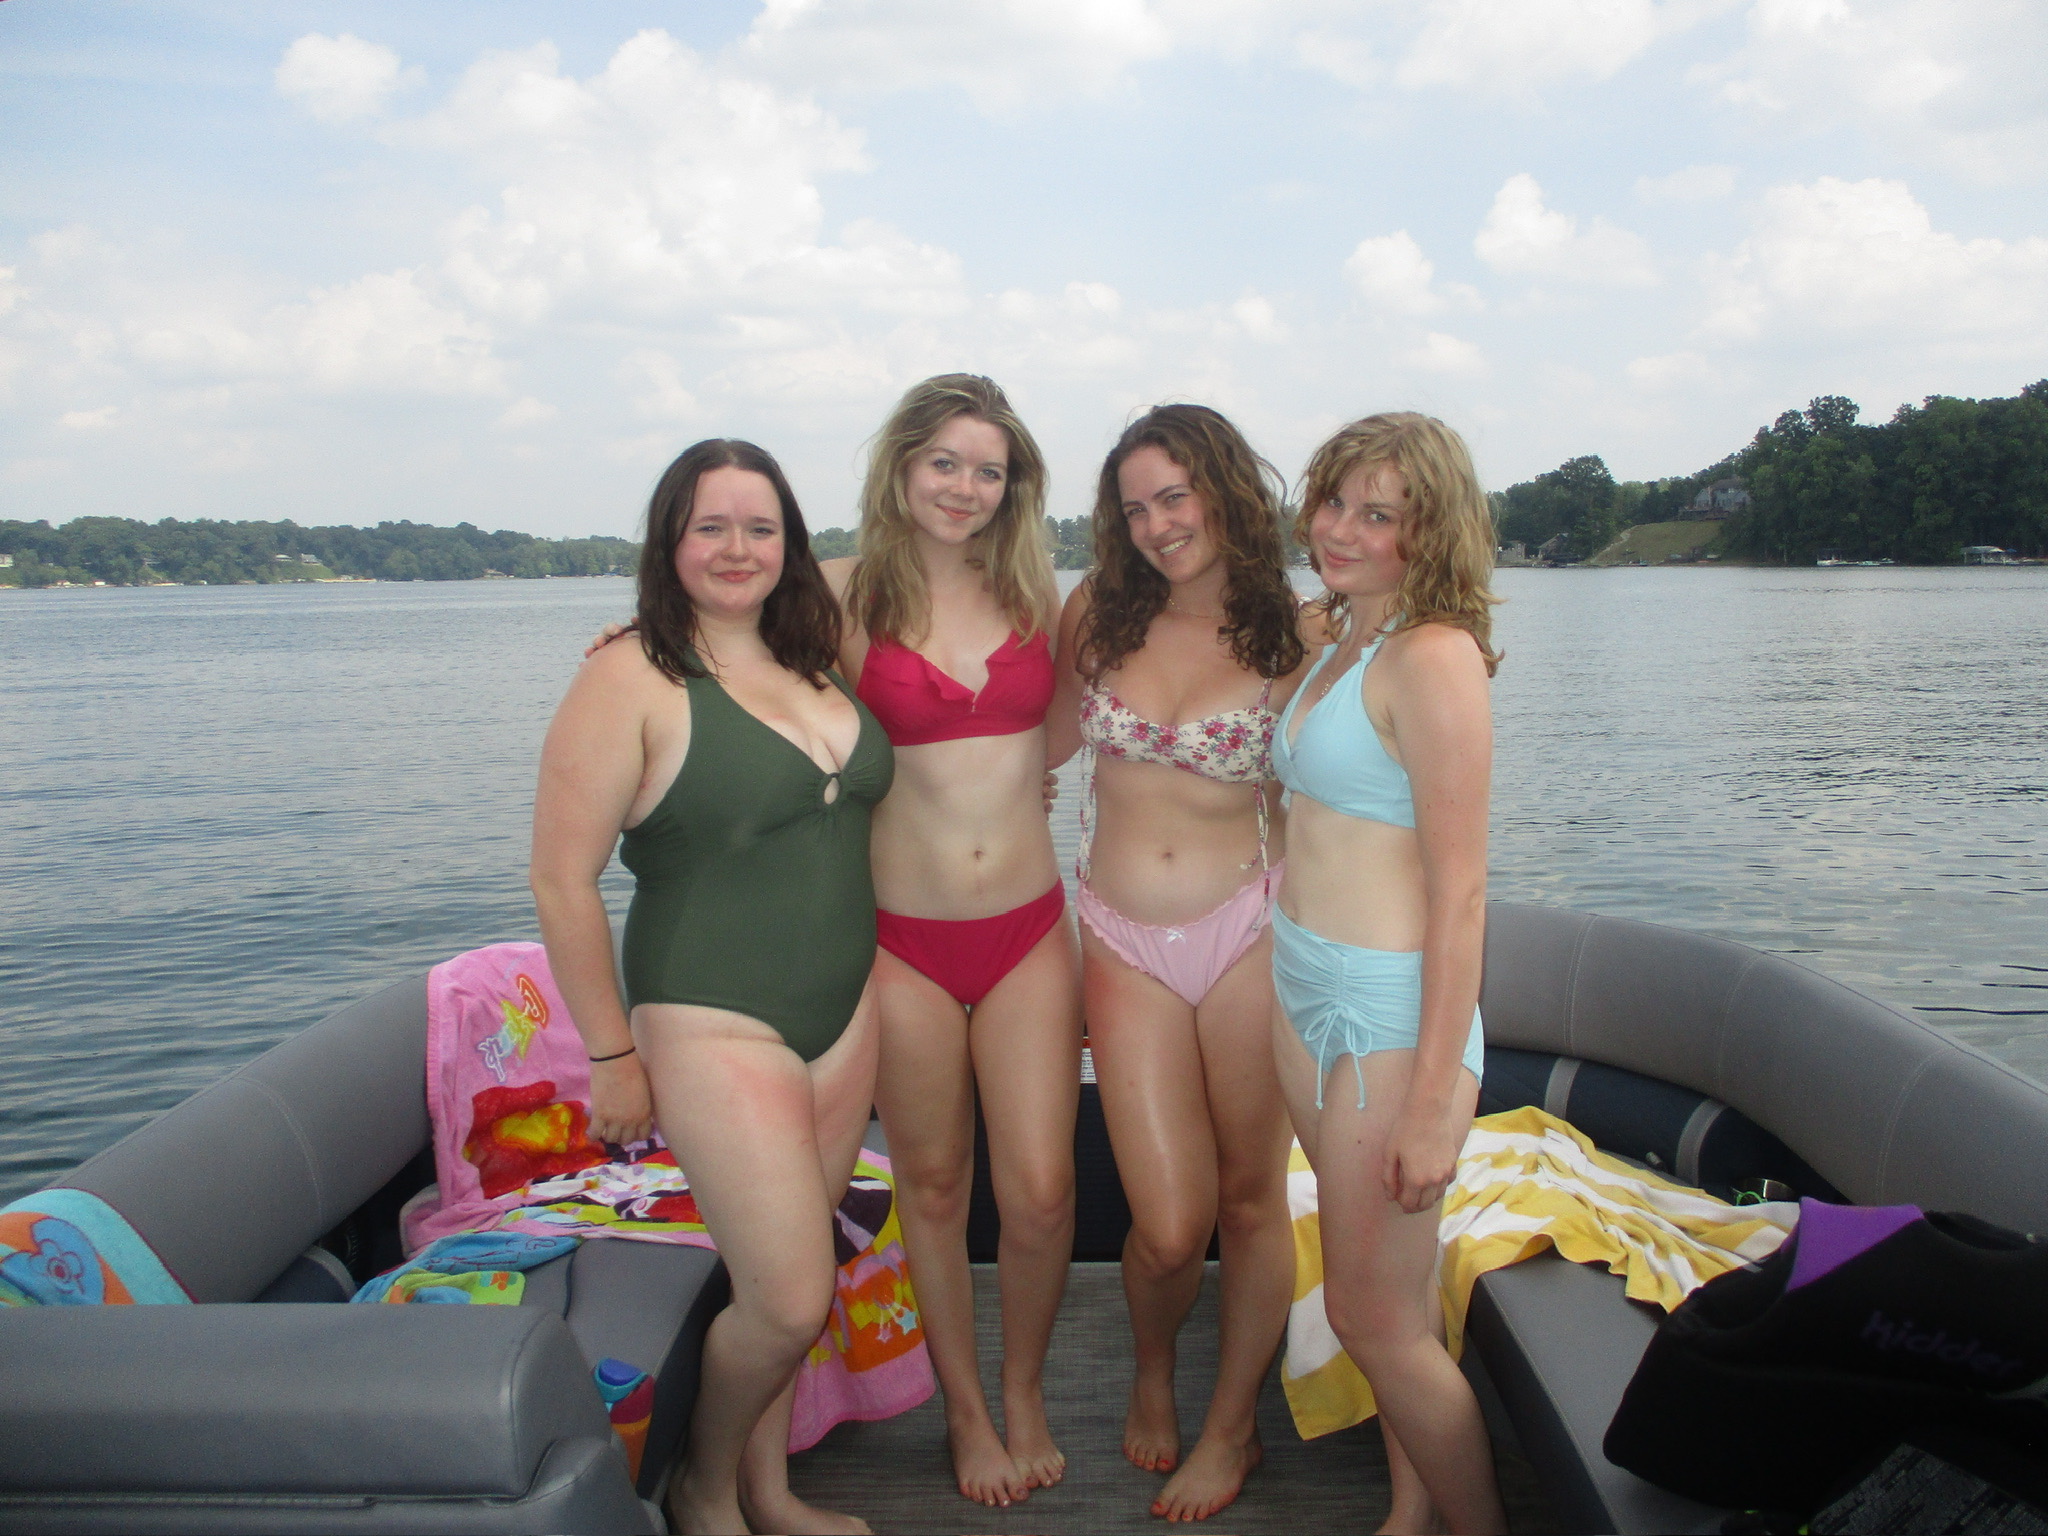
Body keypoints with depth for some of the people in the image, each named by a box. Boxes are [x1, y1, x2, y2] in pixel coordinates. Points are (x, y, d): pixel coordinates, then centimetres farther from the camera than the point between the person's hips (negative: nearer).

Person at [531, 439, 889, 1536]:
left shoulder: (810, 660, 6)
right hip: (714, 1023, -6)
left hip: (846, 1011, 6)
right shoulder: (632, 680, -13)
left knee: (784, 1281, 14)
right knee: (791, 1300, -4)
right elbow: (563, 883, -12)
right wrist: (613, 1056, -9)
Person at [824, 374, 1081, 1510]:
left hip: (1029, 929, 2)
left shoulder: (1035, 590, 6)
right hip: (904, 939, -2)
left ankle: (1025, 1390, 30)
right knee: (932, 1188, 13)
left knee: (1039, 1193, 1)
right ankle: (966, 1409, 35)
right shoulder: (848, 594, -4)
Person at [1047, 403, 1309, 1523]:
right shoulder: (1098, 614, 3)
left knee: (1249, 1197, 10)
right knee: (1170, 1225, -2)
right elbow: (1046, 738, 15)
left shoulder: (1290, 637, -2)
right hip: (1126, 944, 1)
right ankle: (1151, 1374, 33)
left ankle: (1231, 1426, 34)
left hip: (1245, 930, -1)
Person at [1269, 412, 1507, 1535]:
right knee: (1379, 1295, 19)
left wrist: (1433, 1098, -21)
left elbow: (1459, 890, -20)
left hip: (1391, 1009, -8)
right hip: (1302, 989, 8)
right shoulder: (1339, 642, 11)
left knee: (1375, 1319, 4)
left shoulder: (1432, 657, -17)